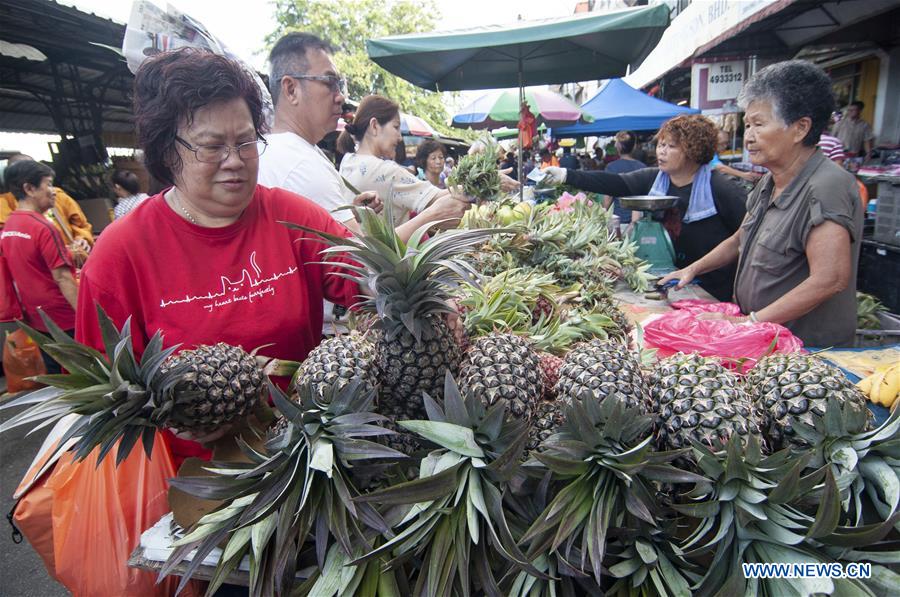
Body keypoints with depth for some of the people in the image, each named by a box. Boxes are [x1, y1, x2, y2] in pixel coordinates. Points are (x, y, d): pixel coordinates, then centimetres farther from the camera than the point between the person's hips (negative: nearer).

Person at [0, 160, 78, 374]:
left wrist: (26, 309, 21)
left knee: (55, 380, 17)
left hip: (37, 320, 8)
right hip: (64, 320, -8)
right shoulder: (44, 228, -18)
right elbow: (62, 278, -21)